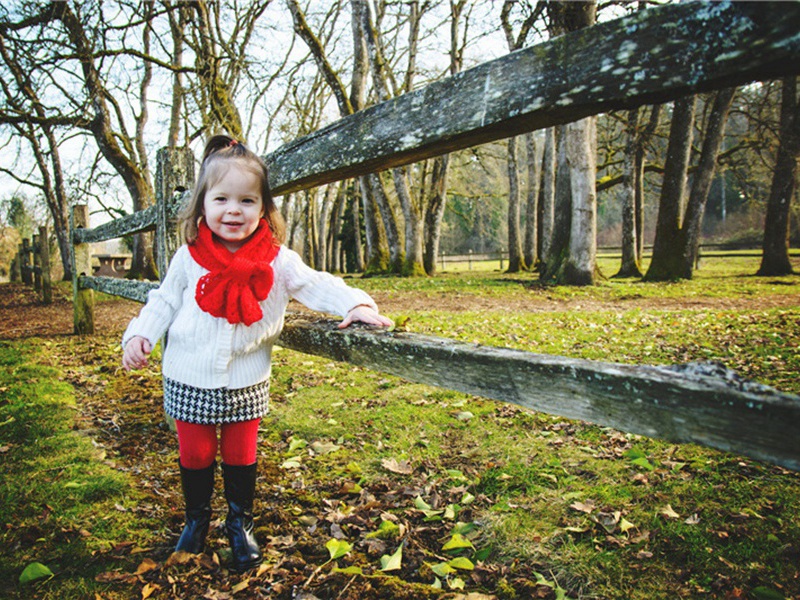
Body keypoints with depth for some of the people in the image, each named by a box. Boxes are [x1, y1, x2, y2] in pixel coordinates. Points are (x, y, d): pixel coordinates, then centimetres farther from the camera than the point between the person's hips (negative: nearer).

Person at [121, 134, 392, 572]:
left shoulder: (277, 261, -9)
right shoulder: (189, 259, -6)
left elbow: (317, 285, -11)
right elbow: (164, 302, 5)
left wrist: (355, 304, -26)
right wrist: (139, 334, -7)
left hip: (246, 384, 0)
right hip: (189, 382, 1)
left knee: (241, 458, 13)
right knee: (195, 456, 15)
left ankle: (240, 524, 35)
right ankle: (196, 519, 40)